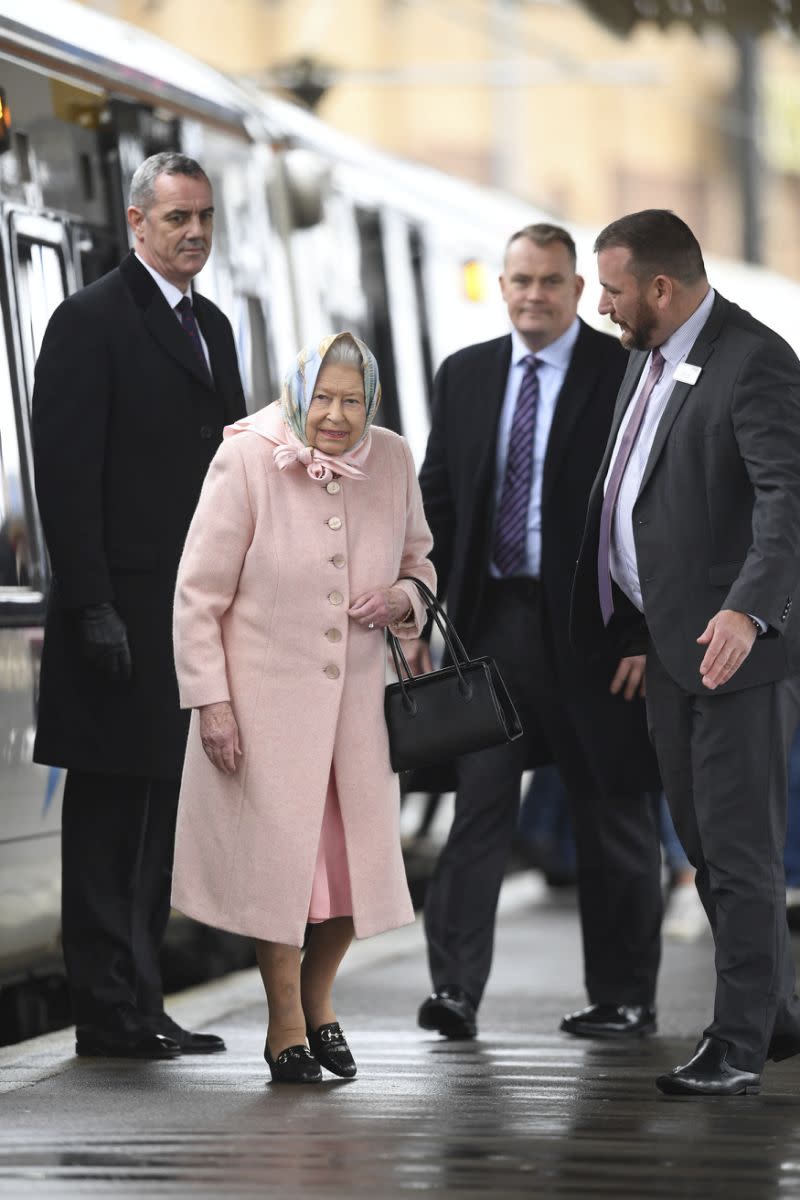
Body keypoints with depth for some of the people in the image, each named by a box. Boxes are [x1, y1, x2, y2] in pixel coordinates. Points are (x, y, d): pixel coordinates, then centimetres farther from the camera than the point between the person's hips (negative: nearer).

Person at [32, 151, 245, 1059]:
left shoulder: (211, 327, 17)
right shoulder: (91, 322, -7)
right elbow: (65, 473, -13)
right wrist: (91, 605, -19)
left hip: (196, 610, 8)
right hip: (123, 613, -8)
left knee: (160, 810, 11)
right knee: (108, 809, -2)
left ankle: (137, 1001, 17)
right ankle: (108, 1010, 1)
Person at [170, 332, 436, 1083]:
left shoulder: (392, 462, -2)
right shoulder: (245, 460, -13)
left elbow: (420, 563, 15)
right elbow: (199, 594, -9)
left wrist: (404, 597, -9)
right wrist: (210, 701, -13)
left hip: (356, 694, 4)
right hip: (266, 696, -4)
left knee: (357, 852, 7)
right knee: (280, 850, 1)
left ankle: (318, 996, 33)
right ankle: (285, 1022, 19)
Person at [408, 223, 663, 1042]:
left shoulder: (624, 374, -4)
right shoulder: (464, 376, 10)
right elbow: (437, 502, 13)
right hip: (488, 622, 3)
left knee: (612, 815, 7)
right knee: (478, 804, -4)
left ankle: (623, 999, 16)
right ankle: (455, 988, -6)